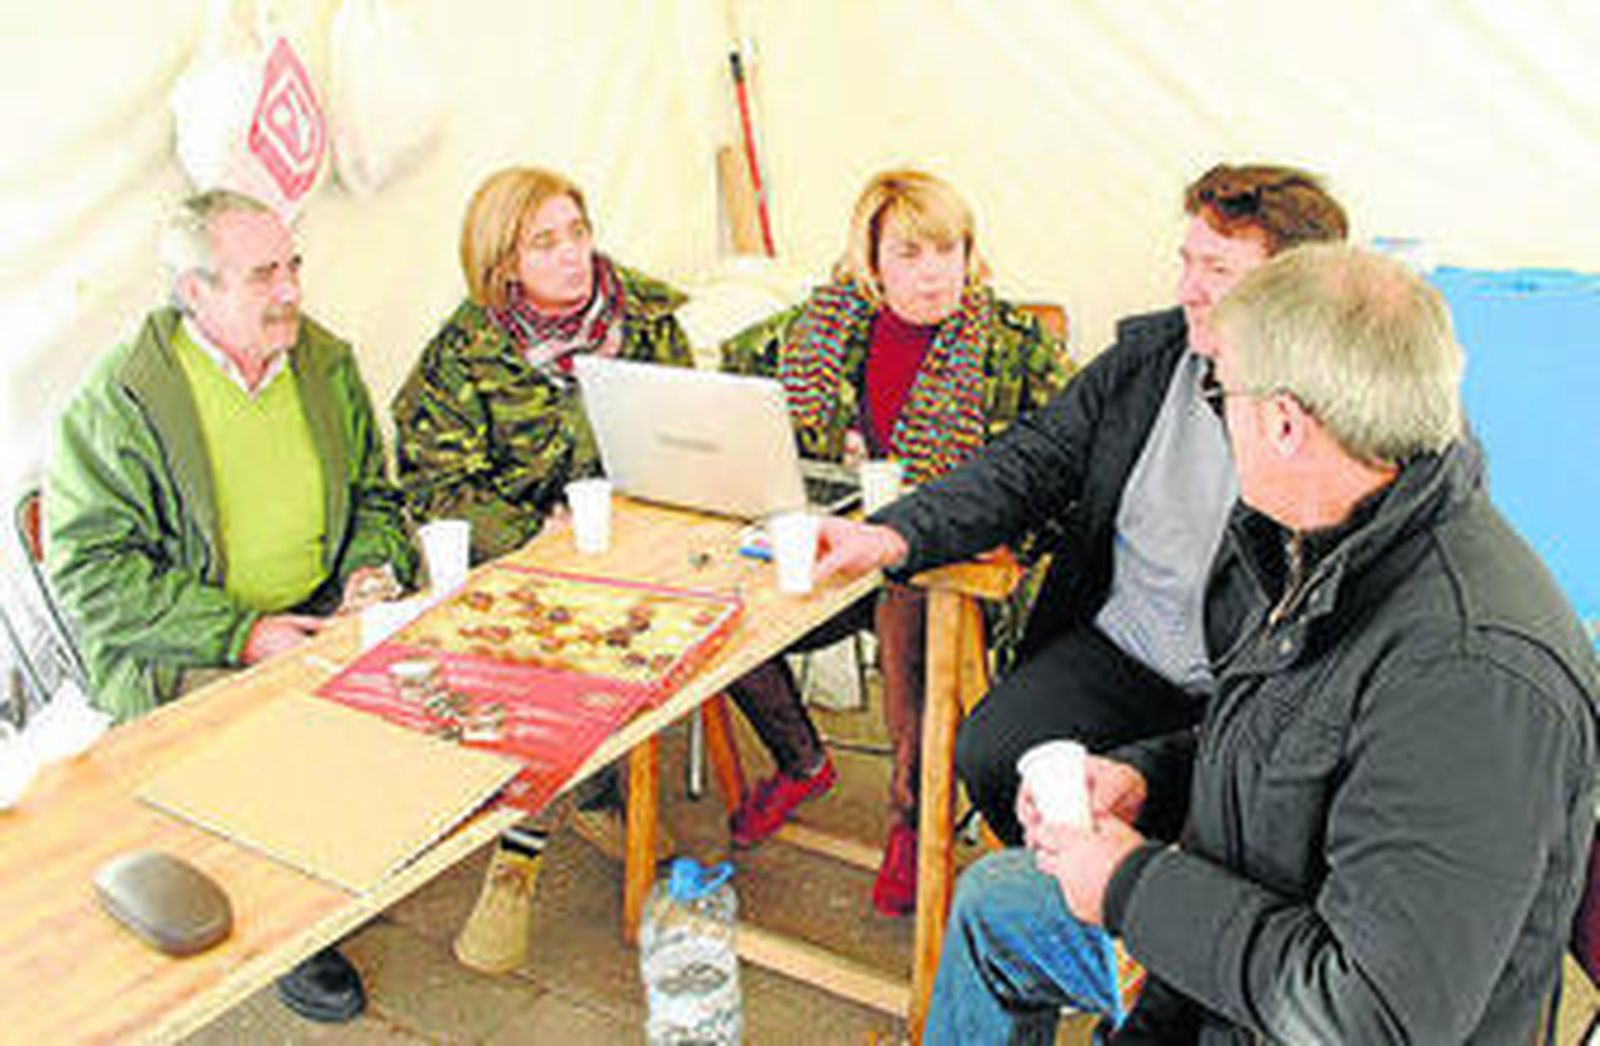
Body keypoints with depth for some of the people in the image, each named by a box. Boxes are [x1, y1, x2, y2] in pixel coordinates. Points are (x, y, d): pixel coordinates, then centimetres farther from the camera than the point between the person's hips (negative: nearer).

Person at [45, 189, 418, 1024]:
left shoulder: (327, 363, 6)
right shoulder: (117, 401, -10)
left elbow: (375, 495, 17)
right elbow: (89, 572, -12)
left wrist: (372, 568, -6)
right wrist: (238, 633, -20)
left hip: (321, 619, 5)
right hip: (178, 654, -4)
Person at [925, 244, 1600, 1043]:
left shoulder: (1475, 671, -35)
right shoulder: (1320, 543, -6)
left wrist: (1132, 887, -24)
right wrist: (1146, 774, -4)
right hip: (1242, 925, 9)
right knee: (993, 898, 19)